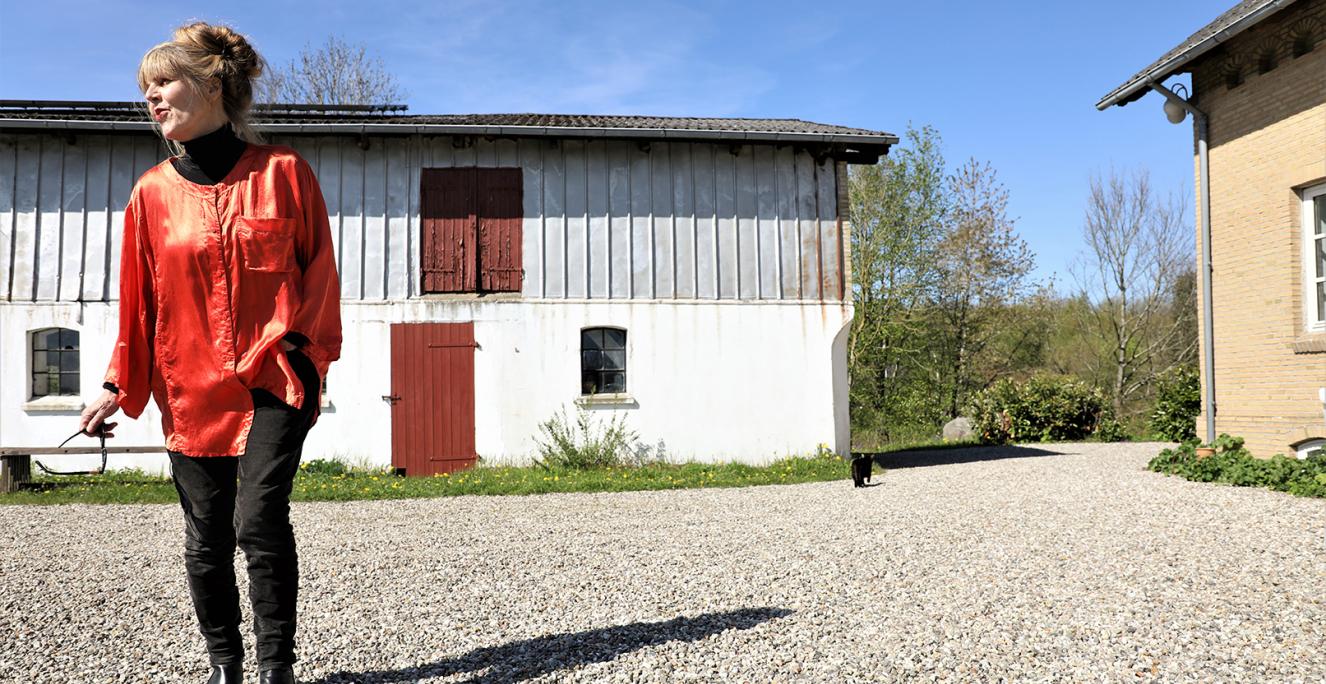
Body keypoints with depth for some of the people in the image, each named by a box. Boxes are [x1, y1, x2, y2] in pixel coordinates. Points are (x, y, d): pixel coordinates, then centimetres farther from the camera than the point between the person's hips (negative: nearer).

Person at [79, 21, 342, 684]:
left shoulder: (282, 171, -1)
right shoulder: (152, 191, 6)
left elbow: (319, 269, 3)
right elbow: (138, 296, 10)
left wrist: (306, 346, -6)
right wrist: (118, 384, 6)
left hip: (275, 380, -3)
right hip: (192, 387, 3)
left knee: (261, 519, -14)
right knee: (206, 538, 8)